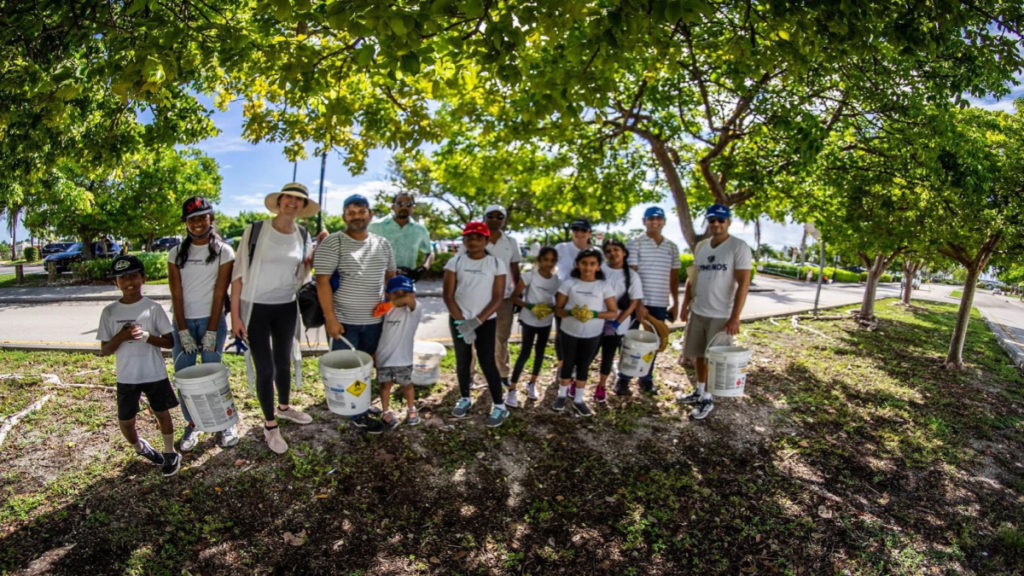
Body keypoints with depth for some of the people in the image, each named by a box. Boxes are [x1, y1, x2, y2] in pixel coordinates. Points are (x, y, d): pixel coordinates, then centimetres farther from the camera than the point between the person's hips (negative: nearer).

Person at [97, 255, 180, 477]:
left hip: (155, 374, -2)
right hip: (126, 377, 2)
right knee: (125, 421, 8)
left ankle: (170, 454, 28)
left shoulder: (153, 308, -5)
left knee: (162, 413, 9)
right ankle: (139, 447, 39)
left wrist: (146, 336, -21)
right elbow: (104, 350, 1)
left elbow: (169, 342, -5)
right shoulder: (110, 312, 0)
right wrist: (121, 336, -18)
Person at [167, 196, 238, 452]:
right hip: (183, 321, 3)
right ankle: (191, 425, 18)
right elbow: (176, 293, 0)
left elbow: (220, 293, -7)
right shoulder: (176, 254, 6)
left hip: (212, 320, -3)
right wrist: (183, 331, -8)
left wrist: (211, 331, -11)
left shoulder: (223, 251, -2)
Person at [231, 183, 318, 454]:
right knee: (265, 368, 1)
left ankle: (284, 407, 43)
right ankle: (270, 426, 19)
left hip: (286, 308, 4)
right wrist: (235, 314, -10)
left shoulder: (303, 236, 3)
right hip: (255, 309, -4)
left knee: (283, 362, 18)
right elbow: (238, 273, -8)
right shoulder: (255, 230, -10)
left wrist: (310, 262, -7)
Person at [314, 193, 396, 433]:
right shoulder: (332, 243, -9)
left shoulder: (382, 244, 6)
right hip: (343, 320, -5)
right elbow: (322, 281, -13)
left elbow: (390, 276, 17)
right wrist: (330, 318, -17)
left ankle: (359, 412, 29)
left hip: (374, 320, 5)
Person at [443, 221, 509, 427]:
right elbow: (448, 295, -2)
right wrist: (461, 321, -11)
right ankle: (465, 398, 31)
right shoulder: (455, 262, -1)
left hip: (486, 321, -2)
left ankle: (500, 406, 9)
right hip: (458, 319, 2)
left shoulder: (497, 263, -4)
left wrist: (477, 321, -15)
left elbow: (498, 298, -7)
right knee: (462, 361, 11)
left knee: (487, 362, -3)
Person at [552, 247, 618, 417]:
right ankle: (562, 396, 31)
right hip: (569, 332, 0)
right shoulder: (569, 283, -7)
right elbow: (558, 309, -5)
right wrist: (571, 312, -26)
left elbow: (614, 313, -6)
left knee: (584, 366, 12)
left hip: (592, 335, 0)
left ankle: (578, 400, 27)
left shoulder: (604, 286, -7)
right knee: (568, 363, 13)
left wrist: (594, 314, -22)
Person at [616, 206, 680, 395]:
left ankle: (647, 379, 26)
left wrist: (675, 303, 9)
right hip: (637, 302, -4)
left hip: (660, 304, 4)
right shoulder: (634, 244, -5)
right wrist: (638, 303, -14)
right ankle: (623, 379, 17)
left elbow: (674, 277, 13)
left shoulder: (672, 247, 9)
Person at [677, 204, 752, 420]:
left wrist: (735, 318, -19)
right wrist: (685, 304, 11)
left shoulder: (739, 247, -11)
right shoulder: (701, 246, 8)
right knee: (698, 354, 15)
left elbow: (743, 283, -15)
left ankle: (708, 399, 18)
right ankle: (699, 392, 32)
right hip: (697, 311, 6)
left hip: (721, 315, -6)